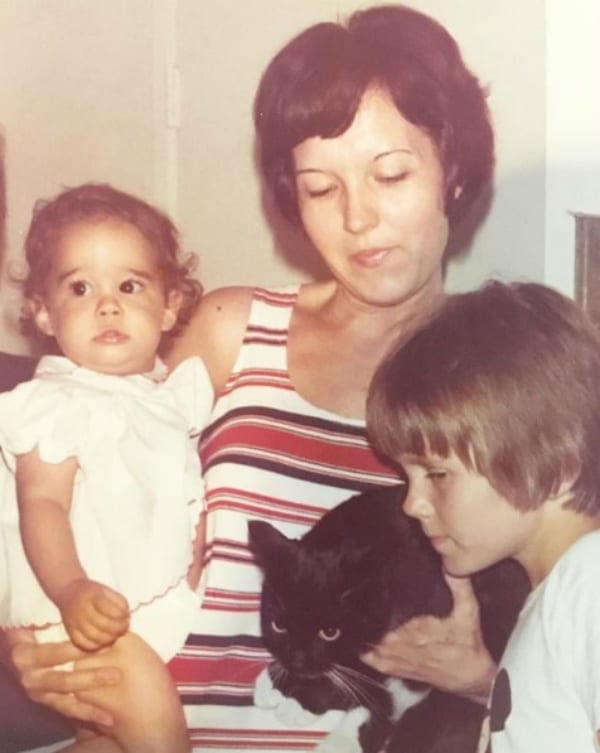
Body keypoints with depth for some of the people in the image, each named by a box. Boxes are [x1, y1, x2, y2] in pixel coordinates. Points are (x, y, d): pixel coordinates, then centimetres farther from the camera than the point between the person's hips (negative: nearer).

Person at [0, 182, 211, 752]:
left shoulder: (175, 395, 10)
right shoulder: (57, 404, -10)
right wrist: (72, 589, -33)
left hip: (170, 603, 6)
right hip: (90, 613, -6)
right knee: (139, 687, -23)